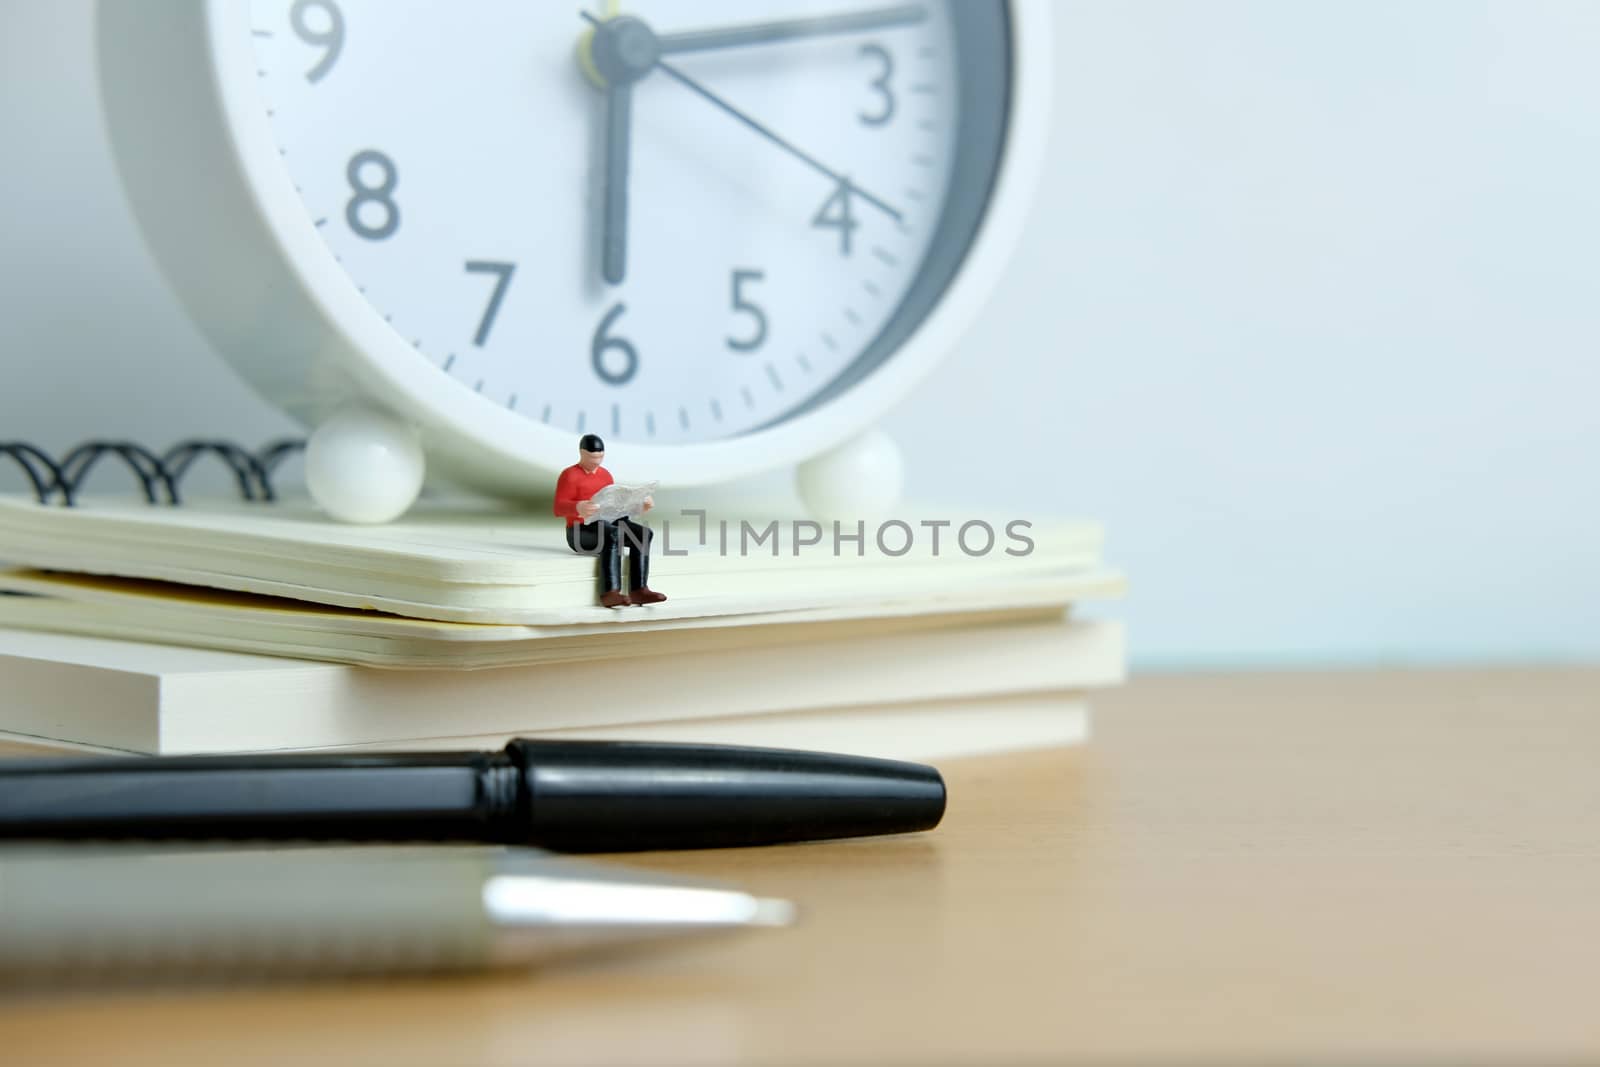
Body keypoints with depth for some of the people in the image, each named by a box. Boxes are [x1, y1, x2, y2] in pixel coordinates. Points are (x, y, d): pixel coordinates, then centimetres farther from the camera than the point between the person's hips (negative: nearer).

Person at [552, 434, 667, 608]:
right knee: (612, 535, -38)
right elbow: (559, 508, -16)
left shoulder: (605, 474, 17)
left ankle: (639, 590, -25)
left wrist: (639, 503, 3)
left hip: (608, 524, 7)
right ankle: (610, 592, -44)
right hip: (581, 531, -7)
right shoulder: (569, 475, -6)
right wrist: (578, 508, -39)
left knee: (644, 533, -18)